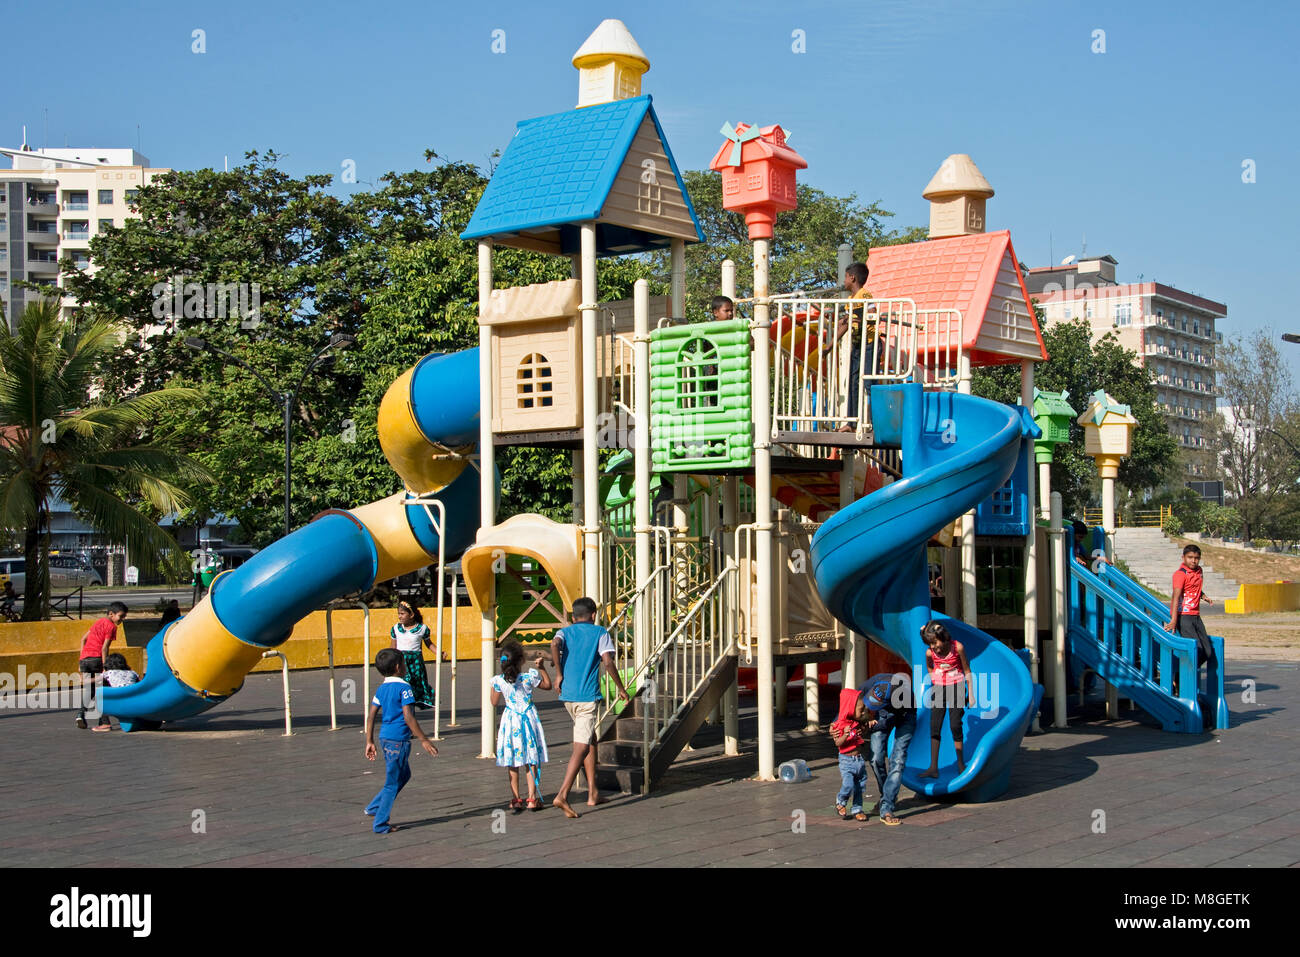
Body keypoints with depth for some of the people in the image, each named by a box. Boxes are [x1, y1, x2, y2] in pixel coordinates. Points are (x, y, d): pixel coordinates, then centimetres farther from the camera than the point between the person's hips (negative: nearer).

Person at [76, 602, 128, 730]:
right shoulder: (111, 626, -3)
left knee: (89, 691, 18)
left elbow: (83, 639, 23)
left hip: (84, 660, 7)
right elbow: (104, 648, -12)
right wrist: (105, 668, -13)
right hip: (96, 659, -7)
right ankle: (104, 722, -1)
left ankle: (81, 714, -3)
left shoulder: (98, 622, 21)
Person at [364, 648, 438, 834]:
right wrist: (423, 740, -17)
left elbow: (371, 717, 9)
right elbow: (408, 717, -19)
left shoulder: (381, 689, 10)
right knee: (392, 782, 1)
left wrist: (370, 742, 15)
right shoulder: (404, 688, -13)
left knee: (404, 775, 23)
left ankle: (374, 807, 22)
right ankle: (380, 824, 7)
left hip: (385, 738, 8)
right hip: (398, 740, -8)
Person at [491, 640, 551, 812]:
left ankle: (516, 799, 10)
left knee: (513, 765, 10)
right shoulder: (529, 677, -13)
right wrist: (542, 668, 10)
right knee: (531, 762, 7)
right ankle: (532, 798, 6)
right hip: (529, 719, -1)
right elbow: (547, 685, 5)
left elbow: (495, 702, 4)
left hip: (510, 720, 1)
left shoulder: (499, 681, -10)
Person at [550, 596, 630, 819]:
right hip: (587, 696, -5)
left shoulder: (564, 632, 13)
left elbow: (554, 645, -11)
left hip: (567, 695, 5)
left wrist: (559, 674, -5)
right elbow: (608, 661, -7)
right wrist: (621, 688, 2)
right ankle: (562, 795, -22)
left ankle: (592, 793, 20)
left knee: (590, 739, 20)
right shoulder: (600, 633, 4)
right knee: (581, 748, -8)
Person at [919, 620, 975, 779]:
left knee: (955, 725, -7)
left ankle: (960, 764, 7)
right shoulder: (929, 652, -10)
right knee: (934, 726, -4)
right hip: (938, 688, 3)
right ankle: (933, 767, -2)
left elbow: (967, 671, -5)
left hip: (956, 687, -2)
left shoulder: (957, 647, -16)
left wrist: (971, 694, -2)